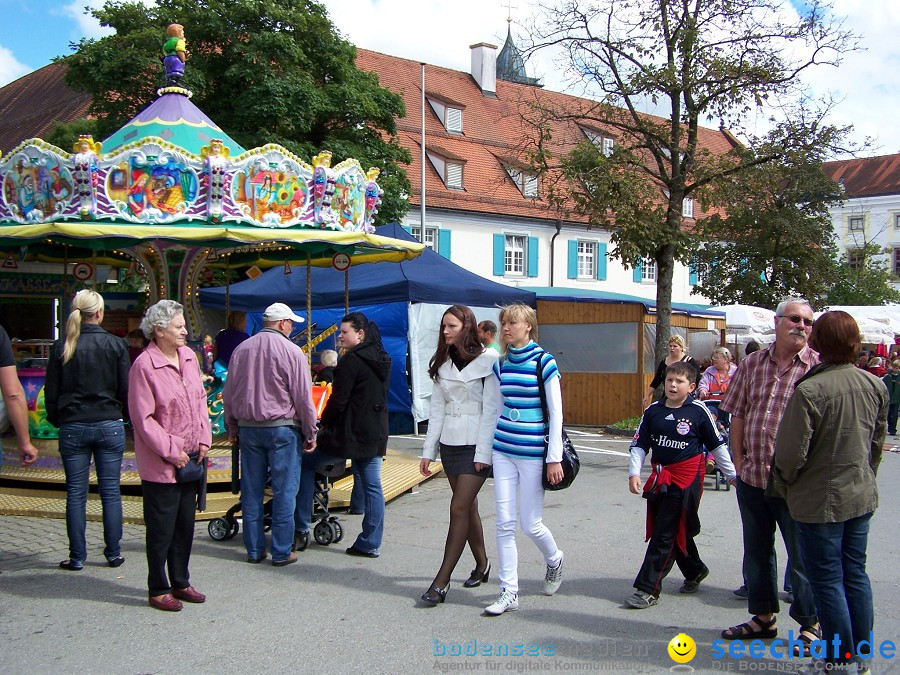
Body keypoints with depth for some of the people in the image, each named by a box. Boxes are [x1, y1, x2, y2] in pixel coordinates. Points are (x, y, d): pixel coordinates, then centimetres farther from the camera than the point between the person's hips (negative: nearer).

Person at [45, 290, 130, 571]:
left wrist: (57, 421, 15)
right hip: (109, 426, -1)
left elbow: (51, 392, 2)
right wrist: (127, 417, 12)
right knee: (111, 491, 7)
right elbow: (126, 389, -3)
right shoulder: (115, 344, -4)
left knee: (76, 494, 7)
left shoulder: (61, 347, 0)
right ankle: (113, 553, 12)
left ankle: (77, 557, 11)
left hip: (72, 428, 1)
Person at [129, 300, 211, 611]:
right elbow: (142, 419, -16)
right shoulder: (144, 365, -16)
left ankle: (180, 583, 30)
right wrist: (170, 452, -15)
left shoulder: (188, 356, 5)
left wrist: (204, 439, 3)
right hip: (161, 464, -7)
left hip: (190, 459, 7)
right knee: (161, 529, 4)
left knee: (185, 525, 16)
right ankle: (158, 590, 19)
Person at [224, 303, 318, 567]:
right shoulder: (291, 351, -9)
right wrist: (310, 434, 0)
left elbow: (229, 394, 12)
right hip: (282, 429, -5)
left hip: (248, 428, 5)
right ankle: (281, 552, 6)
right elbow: (303, 397, -8)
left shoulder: (241, 350, 6)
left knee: (251, 491, 10)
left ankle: (254, 550, 17)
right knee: (284, 492, 2)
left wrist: (232, 429, 21)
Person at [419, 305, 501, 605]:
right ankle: (481, 564, 29)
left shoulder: (488, 359, -7)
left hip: (476, 444, -6)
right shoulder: (443, 363, 11)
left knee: (459, 508, -9)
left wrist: (484, 453, -14)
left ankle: (442, 580, -9)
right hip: (450, 443, 6)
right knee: (468, 507, 13)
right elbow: (437, 410, 12)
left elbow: (491, 409, -10)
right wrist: (428, 451, 7)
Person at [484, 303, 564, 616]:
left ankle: (554, 560, 35)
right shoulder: (500, 364, 7)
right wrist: (486, 450, 15)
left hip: (533, 453, -5)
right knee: (505, 523, 2)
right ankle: (509, 592, 10)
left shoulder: (544, 362, -8)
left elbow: (556, 413, -8)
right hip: (503, 451, 5)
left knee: (531, 524, 3)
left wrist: (554, 458, -11)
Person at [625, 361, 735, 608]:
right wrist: (634, 472, -6)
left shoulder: (698, 411, -6)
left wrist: (732, 474, 11)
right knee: (678, 531, 16)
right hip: (660, 477, 5)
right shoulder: (653, 411, 4)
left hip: (687, 476, -5)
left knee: (666, 534, -6)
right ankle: (695, 571, 40)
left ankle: (648, 589, -4)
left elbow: (717, 445, 3)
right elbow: (639, 444, 7)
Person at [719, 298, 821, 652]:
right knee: (756, 550, 16)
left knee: (802, 555, 7)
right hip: (751, 477, 5)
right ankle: (763, 617, 33)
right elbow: (737, 415, 9)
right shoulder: (752, 364, 6)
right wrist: (738, 461, 4)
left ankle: (810, 624, 25)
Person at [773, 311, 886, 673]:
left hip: (821, 501, -7)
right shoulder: (875, 386, -1)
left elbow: (791, 453, -19)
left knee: (827, 581, 5)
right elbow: (878, 442, 11)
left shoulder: (809, 390, -22)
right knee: (856, 574, 17)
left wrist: (785, 484, 0)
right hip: (862, 496, 7)